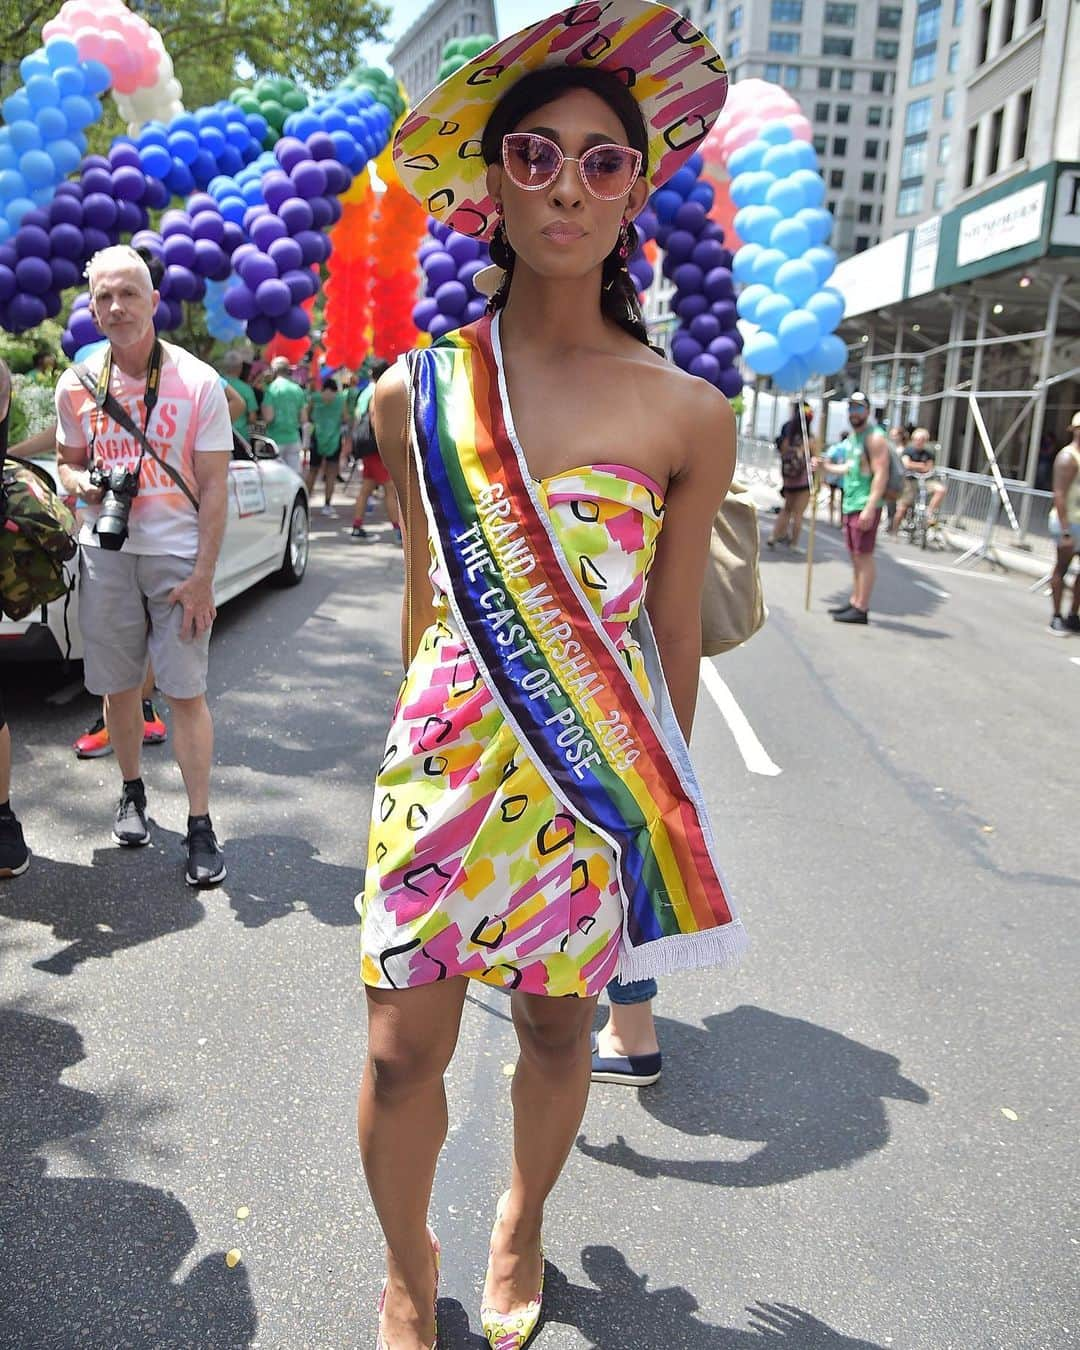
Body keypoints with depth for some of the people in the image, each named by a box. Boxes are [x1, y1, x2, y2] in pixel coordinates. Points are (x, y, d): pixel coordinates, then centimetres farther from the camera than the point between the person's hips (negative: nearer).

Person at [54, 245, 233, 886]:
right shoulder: (77, 385, 5)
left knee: (187, 692, -3)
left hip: (177, 556, -3)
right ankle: (133, 793, 32)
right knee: (119, 685, 11)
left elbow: (214, 488, -5)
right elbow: (69, 463, 19)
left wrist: (202, 576, -11)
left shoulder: (199, 382, -5)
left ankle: (201, 825, 6)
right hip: (105, 554, 3)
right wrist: (82, 483, -7)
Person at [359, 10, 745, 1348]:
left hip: (594, 773, 0)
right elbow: (425, 594, 8)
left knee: (556, 1028, 16)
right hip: (444, 760, 1)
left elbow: (674, 636, 3)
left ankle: (520, 1224, 48)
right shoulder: (415, 393, -2)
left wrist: (661, 804, 9)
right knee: (402, 1048, 6)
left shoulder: (687, 415, -5)